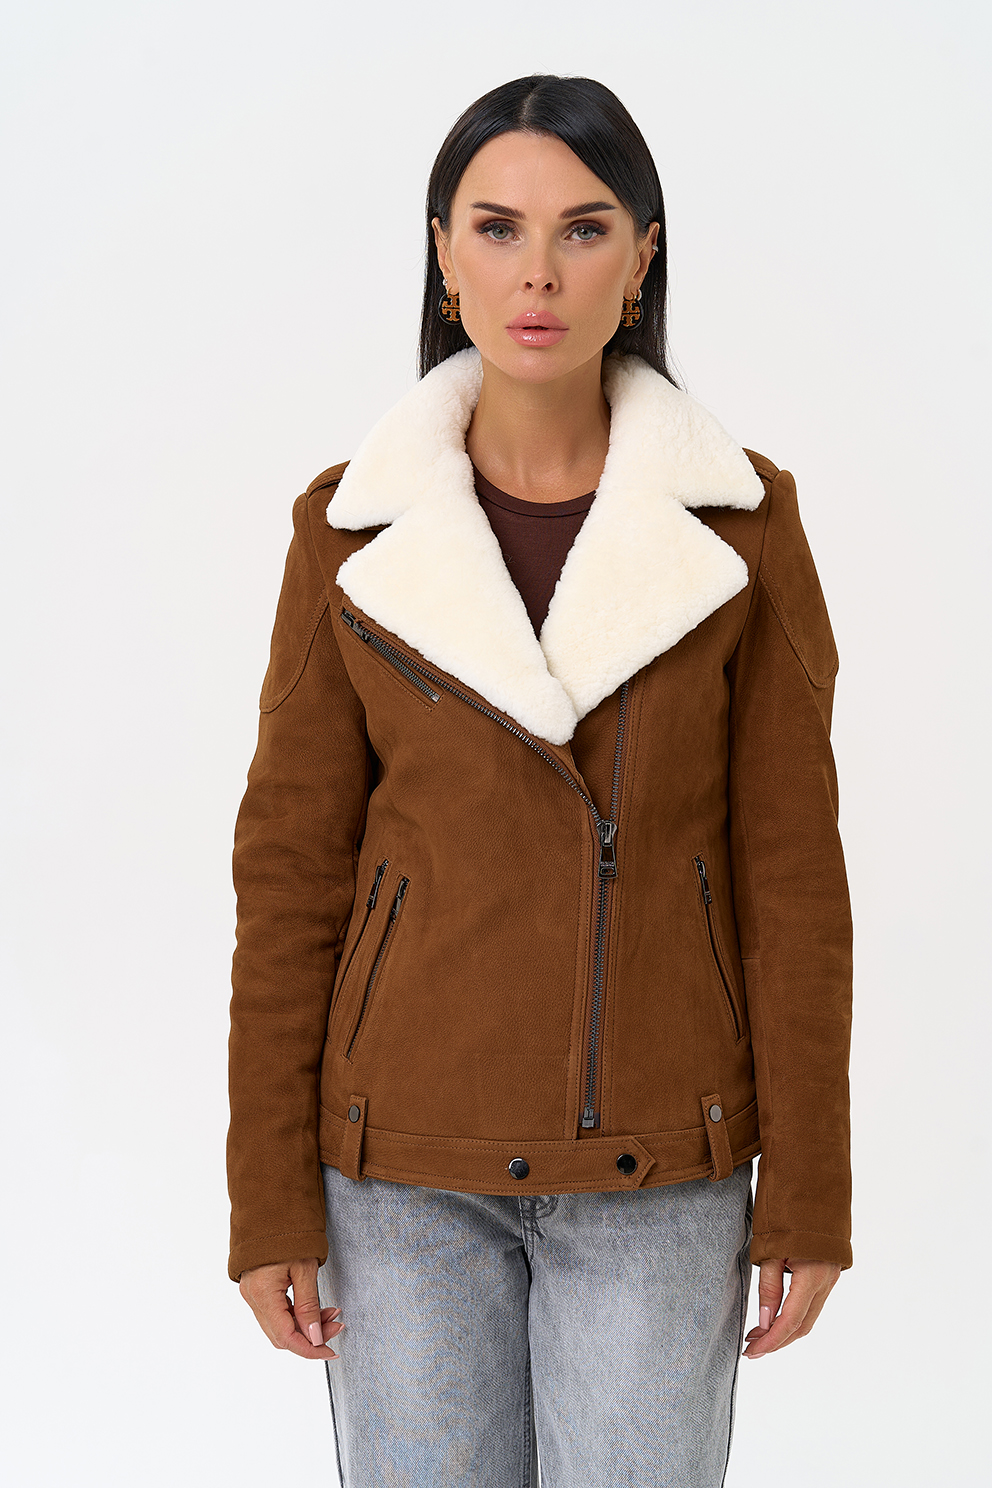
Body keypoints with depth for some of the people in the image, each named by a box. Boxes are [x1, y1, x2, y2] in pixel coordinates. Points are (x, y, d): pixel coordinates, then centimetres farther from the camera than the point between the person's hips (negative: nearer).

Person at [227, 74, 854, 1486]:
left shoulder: (743, 521, -6)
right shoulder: (355, 528, -4)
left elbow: (791, 866, -3)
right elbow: (293, 867, -1)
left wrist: (809, 1195, -4)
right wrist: (270, 1198, -3)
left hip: (656, 1158, 0)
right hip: (410, 1155, 0)